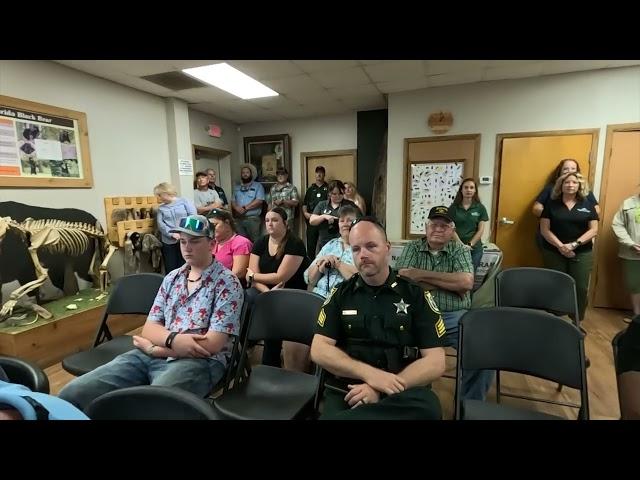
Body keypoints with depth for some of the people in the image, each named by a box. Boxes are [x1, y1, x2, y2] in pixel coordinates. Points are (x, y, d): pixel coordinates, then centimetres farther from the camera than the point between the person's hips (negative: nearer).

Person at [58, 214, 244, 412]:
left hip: (199, 362, -6)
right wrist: (173, 339, -15)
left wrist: (154, 348, -5)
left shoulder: (227, 283, -6)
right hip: (151, 355, 6)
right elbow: (149, 328, 10)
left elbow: (211, 345, -13)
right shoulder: (172, 278, 14)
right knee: (71, 394, -9)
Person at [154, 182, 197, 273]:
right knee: (170, 269, 6)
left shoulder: (185, 201, 5)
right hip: (168, 242, 3)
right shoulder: (161, 208, 14)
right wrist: (172, 234, -14)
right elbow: (160, 224, 2)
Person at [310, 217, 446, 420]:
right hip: (345, 392, -2)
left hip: (402, 394, 3)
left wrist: (382, 389, -16)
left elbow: (435, 362, -3)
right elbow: (319, 350, -1)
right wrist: (369, 373, -16)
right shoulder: (340, 294, 6)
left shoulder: (416, 295, 2)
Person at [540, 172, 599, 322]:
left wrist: (574, 244, -14)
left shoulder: (587, 205, 6)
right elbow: (544, 229, -3)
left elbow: (593, 229, 0)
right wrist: (560, 246, -15)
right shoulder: (551, 204, 2)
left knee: (580, 288, 2)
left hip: (582, 253, 1)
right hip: (553, 252, -1)